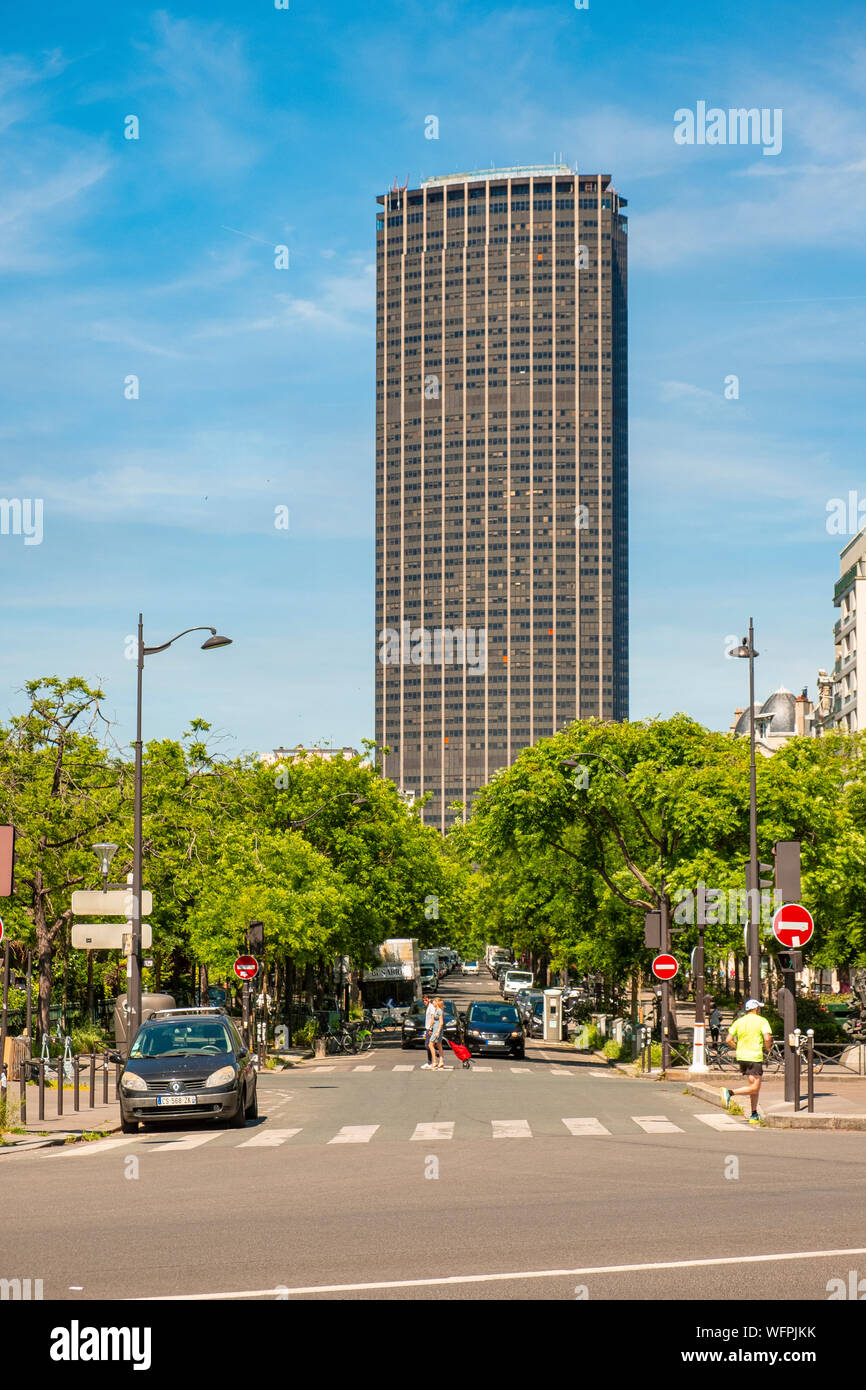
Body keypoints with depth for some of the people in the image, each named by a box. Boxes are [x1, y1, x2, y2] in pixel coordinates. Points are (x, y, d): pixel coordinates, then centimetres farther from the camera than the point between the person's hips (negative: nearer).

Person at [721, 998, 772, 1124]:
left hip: (741, 1057, 7)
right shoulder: (761, 1021, -5)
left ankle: (754, 1115, 13)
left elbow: (728, 1040, 4)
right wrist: (768, 1048, 2)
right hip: (755, 1057, -7)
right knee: (754, 1088, -5)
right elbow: (767, 1038, -19)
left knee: (753, 1086, 14)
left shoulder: (738, 1021, 8)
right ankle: (730, 1092, -23)